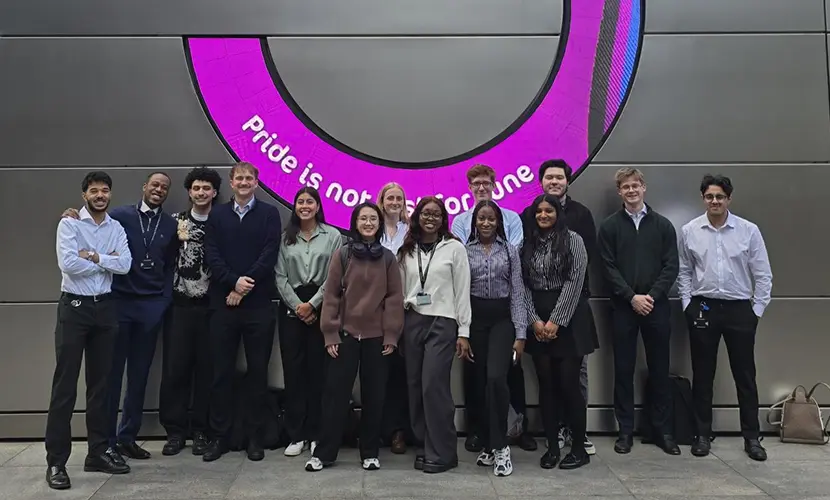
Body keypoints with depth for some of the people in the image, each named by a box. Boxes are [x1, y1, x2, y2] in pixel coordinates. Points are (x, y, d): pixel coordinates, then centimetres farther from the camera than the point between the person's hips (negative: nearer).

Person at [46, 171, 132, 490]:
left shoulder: (116, 228, 8)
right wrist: (106, 261, -9)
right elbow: (68, 264, -18)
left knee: (100, 383, 11)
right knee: (65, 385, -1)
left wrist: (93, 256, -14)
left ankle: (98, 453, 21)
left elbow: (125, 265, -6)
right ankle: (56, 461, 6)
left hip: (105, 308, 5)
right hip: (74, 307, -4)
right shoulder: (69, 224, -4)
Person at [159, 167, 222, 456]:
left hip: (210, 306, -1)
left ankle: (200, 430, 16)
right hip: (179, 305, 1)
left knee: (206, 368, 4)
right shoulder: (175, 222, 8)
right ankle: (175, 430, 14)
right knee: (174, 367, 1)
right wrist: (178, 240, -7)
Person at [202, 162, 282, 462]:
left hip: (259, 304, -1)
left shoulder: (269, 214, 6)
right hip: (223, 303, 2)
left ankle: (254, 437, 15)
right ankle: (219, 436, 16)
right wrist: (234, 282, -14)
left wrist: (245, 287, -11)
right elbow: (212, 256, 2)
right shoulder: (217, 215, 11)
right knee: (222, 371, 5)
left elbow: (269, 255, -5)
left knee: (258, 371, 5)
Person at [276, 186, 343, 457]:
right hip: (291, 308, 2)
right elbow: (280, 276, 3)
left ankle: (316, 434, 9)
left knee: (318, 369, 0)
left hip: (321, 307, -2)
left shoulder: (332, 235, 3)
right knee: (293, 369, 1)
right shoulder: (285, 237, 9)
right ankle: (296, 435, 10)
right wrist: (298, 306, -7)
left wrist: (312, 305, -9)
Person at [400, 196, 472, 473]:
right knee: (415, 385, 5)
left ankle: (442, 453, 2)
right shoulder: (406, 250, 11)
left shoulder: (454, 247, 1)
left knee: (434, 385, -10)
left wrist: (464, 332, -5)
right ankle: (424, 446, 18)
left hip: (442, 322, -4)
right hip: (412, 321, 4)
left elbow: (462, 291, -1)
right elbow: (400, 289, 12)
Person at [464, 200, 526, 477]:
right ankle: (487, 444, 22)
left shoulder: (510, 250, 5)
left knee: (496, 378, -19)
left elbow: (517, 293, 2)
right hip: (474, 319, 1)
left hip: (502, 319, -1)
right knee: (479, 383, 6)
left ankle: (500, 445, -5)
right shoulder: (465, 251, 5)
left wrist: (520, 334, -4)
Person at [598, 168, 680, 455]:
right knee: (624, 369, 4)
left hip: (657, 306, 1)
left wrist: (651, 296, -11)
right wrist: (632, 297, -13)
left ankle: (663, 430, 18)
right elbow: (609, 268, -3)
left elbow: (671, 267, 1)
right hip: (624, 307, -1)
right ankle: (626, 430, 14)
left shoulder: (662, 225, 7)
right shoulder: (610, 226, 4)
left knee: (659, 369, 7)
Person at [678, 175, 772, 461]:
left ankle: (752, 437, 20)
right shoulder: (689, 231, 0)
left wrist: (757, 310, -1)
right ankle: (703, 434, 20)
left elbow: (763, 275, 1)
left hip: (739, 309, 0)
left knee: (745, 374, 7)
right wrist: (688, 305, 1)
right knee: (702, 374, 8)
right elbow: (684, 272, 7)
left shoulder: (749, 231, -3)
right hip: (702, 309, 1)